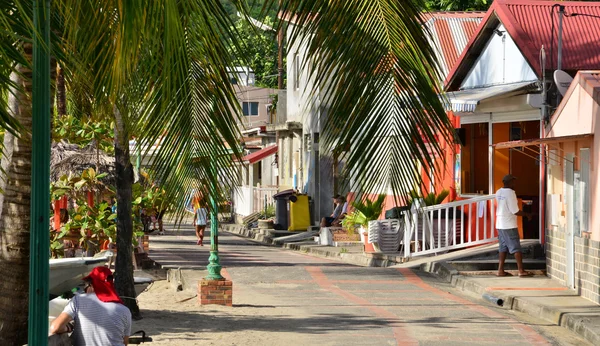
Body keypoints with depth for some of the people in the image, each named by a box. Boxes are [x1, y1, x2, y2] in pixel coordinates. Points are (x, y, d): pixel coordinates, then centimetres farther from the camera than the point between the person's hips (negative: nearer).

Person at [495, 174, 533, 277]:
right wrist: (526, 214, -5)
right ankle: (521, 270, -4)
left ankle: (500, 270, 10)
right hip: (509, 225, -8)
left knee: (503, 247, 11)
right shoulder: (510, 193, -16)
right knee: (516, 248, -4)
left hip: (500, 224, 8)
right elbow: (515, 211, -17)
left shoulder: (498, 193, 8)